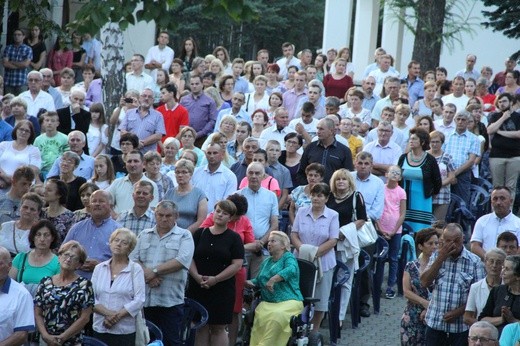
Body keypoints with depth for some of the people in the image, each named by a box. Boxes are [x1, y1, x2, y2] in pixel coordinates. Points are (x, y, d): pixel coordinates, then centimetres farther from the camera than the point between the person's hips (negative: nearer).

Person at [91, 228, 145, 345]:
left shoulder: (136, 269, 1)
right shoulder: (99, 268, 10)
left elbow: (139, 300, -7)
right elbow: (91, 297, 3)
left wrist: (117, 315, -14)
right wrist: (108, 313, -12)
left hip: (125, 330, -3)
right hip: (100, 328, 3)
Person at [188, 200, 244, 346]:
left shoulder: (234, 238, 2)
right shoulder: (200, 233, 9)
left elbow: (237, 264, -6)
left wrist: (215, 279, -14)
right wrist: (197, 276, -13)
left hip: (222, 290, -2)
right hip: (197, 288, 2)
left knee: (218, 328, 1)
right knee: (200, 327, 5)